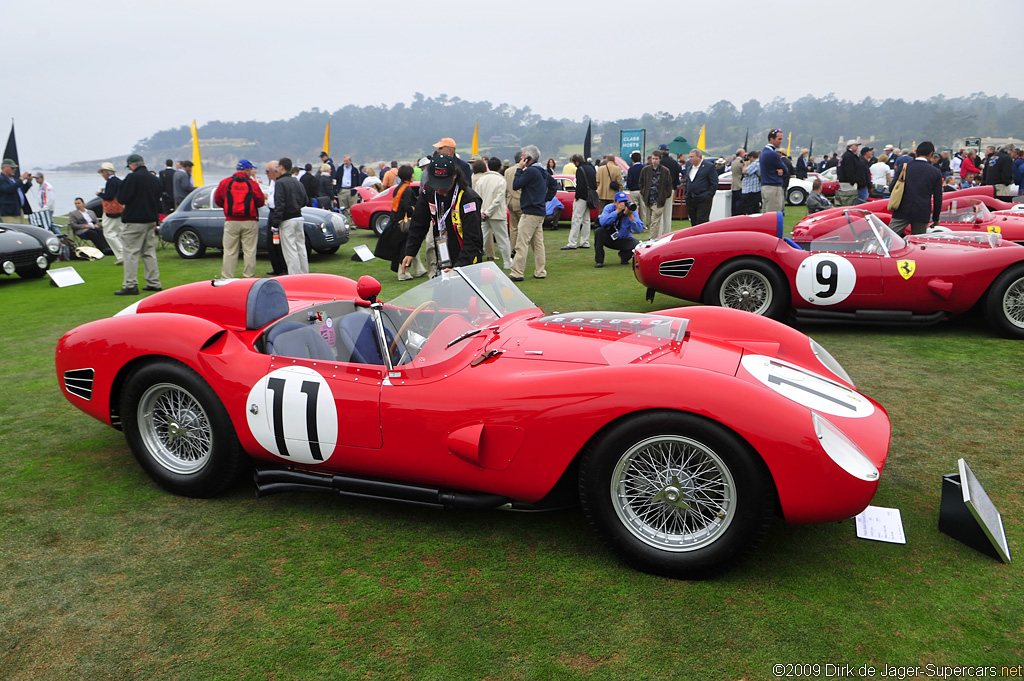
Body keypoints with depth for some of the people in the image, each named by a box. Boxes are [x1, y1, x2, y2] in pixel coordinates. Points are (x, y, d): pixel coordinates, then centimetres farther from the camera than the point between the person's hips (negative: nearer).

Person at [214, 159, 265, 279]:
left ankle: (226, 278, 6)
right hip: (250, 222, -2)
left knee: (229, 251, 5)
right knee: (249, 251, 4)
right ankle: (249, 276, 5)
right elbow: (261, 202, 0)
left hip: (231, 222, 2)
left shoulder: (225, 183, 2)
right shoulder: (252, 184, -5)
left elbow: (217, 200, 7)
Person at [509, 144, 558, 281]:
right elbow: (553, 185, 24)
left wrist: (519, 169, -5)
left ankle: (517, 273, -10)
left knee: (522, 243, -9)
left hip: (530, 213, -10)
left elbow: (516, 185, -13)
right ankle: (540, 272, 15)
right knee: (538, 243, 12)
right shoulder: (542, 172, 15)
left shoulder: (530, 171, -13)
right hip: (540, 212, 10)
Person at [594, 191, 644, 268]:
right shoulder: (609, 208, -11)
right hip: (608, 238, 0)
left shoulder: (631, 210, -11)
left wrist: (630, 215, -33)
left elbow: (639, 229, -23)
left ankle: (624, 256, 11)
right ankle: (599, 261, -16)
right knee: (599, 231, -29)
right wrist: (617, 211, -34)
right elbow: (602, 222, -32)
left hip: (624, 239, 0)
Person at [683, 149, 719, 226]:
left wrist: (708, 195, -11)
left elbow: (714, 183, -7)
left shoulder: (709, 166, -8)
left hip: (703, 200, -7)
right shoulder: (688, 164, 12)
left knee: (702, 222, -8)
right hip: (690, 199, 7)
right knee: (693, 222, 11)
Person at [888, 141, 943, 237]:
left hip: (902, 212, 0)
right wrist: (935, 219, 16)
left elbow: (891, 189, 4)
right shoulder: (936, 172, 4)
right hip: (922, 214, 1)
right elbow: (937, 198, 7)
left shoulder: (905, 167, 3)